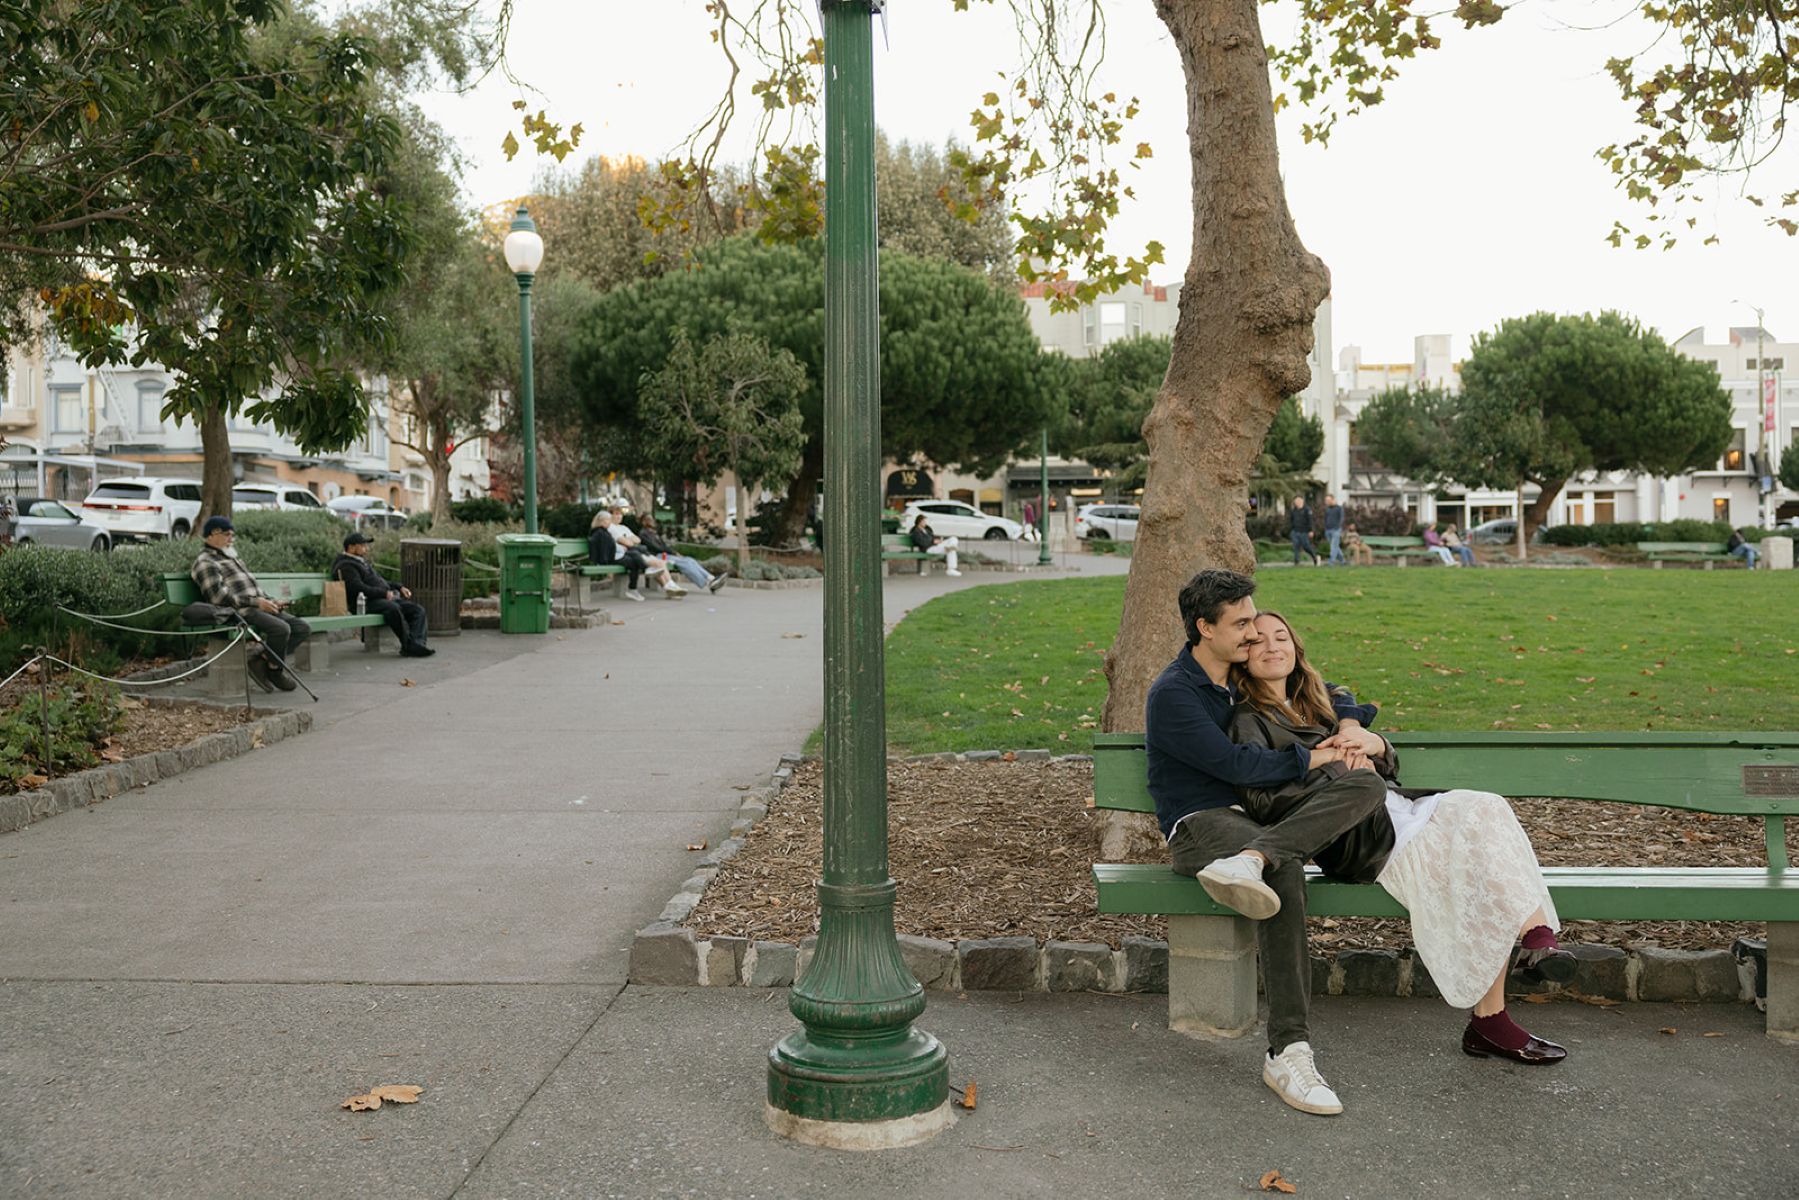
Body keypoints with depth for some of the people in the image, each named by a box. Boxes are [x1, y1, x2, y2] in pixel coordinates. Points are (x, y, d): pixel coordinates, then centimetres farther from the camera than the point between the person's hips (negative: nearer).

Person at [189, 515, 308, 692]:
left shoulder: (231, 559, 29)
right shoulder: (205, 563, -2)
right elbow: (218, 596, -16)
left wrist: (269, 601, 12)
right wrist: (255, 602, -20)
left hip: (257, 608, 10)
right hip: (238, 612, -10)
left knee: (302, 628, -7)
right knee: (281, 628, -31)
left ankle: (261, 659, -9)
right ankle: (274, 670, -8)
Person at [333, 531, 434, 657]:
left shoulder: (363, 562, 28)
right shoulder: (345, 566, -3)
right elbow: (360, 588, -17)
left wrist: (399, 588, 18)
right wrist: (385, 593, -17)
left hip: (387, 598, 10)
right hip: (368, 603, -10)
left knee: (418, 610, -9)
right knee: (393, 608, -39)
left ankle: (414, 643, -29)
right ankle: (408, 644, -35)